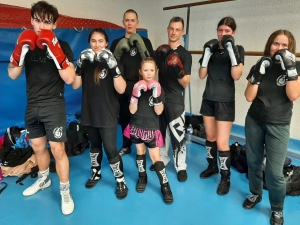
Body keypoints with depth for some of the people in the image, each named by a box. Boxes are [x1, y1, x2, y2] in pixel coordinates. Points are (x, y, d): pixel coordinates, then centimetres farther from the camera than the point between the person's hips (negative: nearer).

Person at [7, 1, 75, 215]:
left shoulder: (62, 46, -7)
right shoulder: (27, 43, 7)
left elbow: (69, 78, -18)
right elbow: (13, 75, 2)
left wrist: (54, 50, -26)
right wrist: (20, 50, -14)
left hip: (54, 105, -5)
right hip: (32, 105, 5)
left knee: (58, 150, -5)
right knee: (38, 147, 18)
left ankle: (65, 192, 12)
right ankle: (43, 179, 41)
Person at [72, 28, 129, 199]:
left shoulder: (112, 62, -6)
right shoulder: (86, 62, 7)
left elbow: (121, 89, -18)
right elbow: (75, 85, -1)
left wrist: (113, 67, -29)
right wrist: (79, 65, -15)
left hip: (108, 114, -4)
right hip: (89, 113, 4)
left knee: (110, 149, -4)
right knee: (95, 145, 18)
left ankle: (121, 181, 11)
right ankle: (96, 173, 38)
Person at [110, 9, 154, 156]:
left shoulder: (145, 41, 5)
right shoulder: (117, 42, 11)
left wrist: (141, 47, -17)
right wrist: (118, 51, -10)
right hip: (122, 86, 3)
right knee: (124, 117, 8)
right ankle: (126, 146, 23)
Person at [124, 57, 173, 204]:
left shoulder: (157, 87, -5)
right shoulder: (137, 87, -4)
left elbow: (159, 111, -10)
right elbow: (132, 110, -8)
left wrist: (156, 95, -25)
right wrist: (136, 95, -24)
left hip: (152, 128, -2)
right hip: (137, 126, 2)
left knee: (155, 157, -1)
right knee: (140, 151, 16)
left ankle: (165, 186, 10)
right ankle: (142, 178, 36)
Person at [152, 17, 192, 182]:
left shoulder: (185, 55, -6)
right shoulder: (160, 50, 7)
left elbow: (185, 83, -8)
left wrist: (178, 71, -29)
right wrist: (158, 57, -5)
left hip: (175, 101, -5)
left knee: (178, 134, -3)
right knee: (159, 131, 14)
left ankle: (181, 166, 12)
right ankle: (162, 159, 31)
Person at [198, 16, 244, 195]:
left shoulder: (238, 49, -3)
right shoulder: (212, 48, 5)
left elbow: (236, 76, -16)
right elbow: (202, 75, -1)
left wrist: (232, 50, -22)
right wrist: (207, 53, -12)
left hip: (225, 101, -4)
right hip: (208, 99, 4)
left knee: (222, 142, -5)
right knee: (210, 136, 14)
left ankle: (226, 178, 13)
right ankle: (212, 166, 34)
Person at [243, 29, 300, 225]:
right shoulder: (259, 66, 1)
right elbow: (249, 97, -6)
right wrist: (258, 73, -17)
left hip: (278, 126, -2)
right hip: (254, 122, 2)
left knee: (275, 171, -1)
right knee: (253, 162, 12)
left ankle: (277, 209, 22)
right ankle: (255, 194, 38)